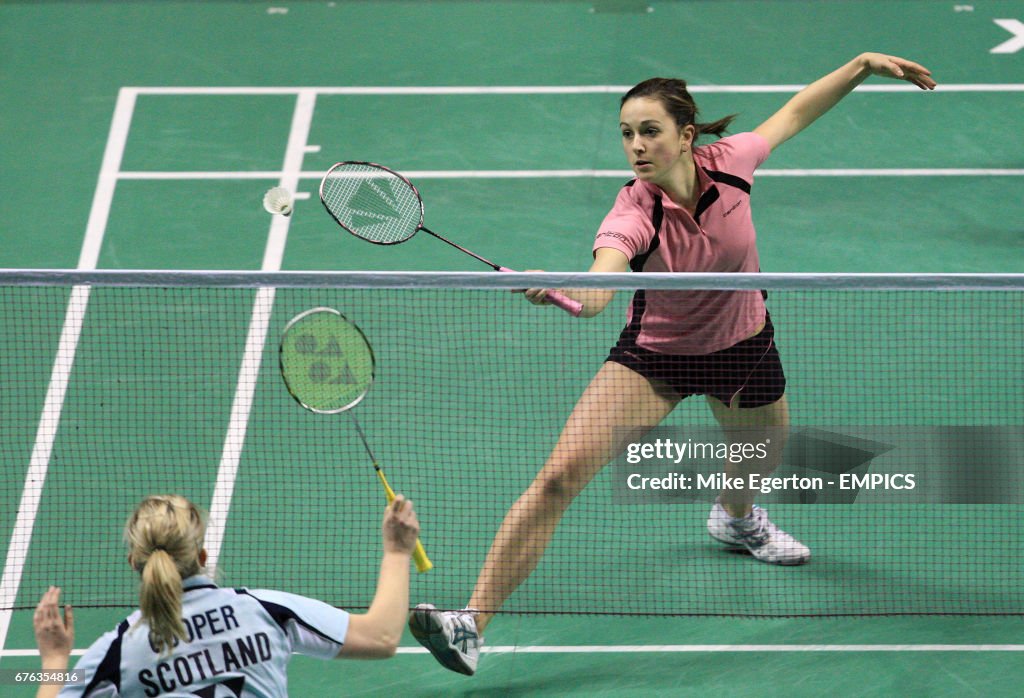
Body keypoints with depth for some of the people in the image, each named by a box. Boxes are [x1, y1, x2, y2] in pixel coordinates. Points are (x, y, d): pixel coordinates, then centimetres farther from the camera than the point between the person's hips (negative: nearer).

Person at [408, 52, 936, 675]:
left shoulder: (729, 162, -21)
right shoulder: (634, 215, -31)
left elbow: (794, 114, -1)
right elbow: (599, 287, -50)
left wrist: (864, 65, -2)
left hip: (742, 347, 4)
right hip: (656, 355, -4)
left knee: (765, 454, 30)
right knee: (561, 473, -21)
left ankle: (736, 516, 71)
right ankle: (471, 624, -23)